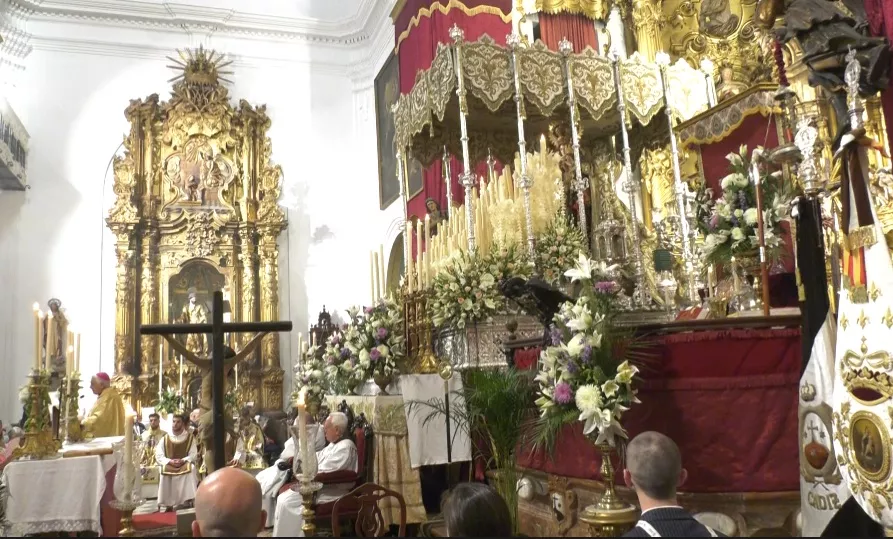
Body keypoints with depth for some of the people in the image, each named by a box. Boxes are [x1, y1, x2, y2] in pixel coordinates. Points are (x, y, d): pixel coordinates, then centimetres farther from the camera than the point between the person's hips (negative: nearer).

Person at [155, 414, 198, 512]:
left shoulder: (190, 438, 3)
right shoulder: (165, 438, 7)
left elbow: (193, 455, -4)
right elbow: (158, 456, -1)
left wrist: (183, 460, -23)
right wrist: (169, 461, -19)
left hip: (185, 464, -1)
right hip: (168, 465, 1)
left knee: (191, 469, -33)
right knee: (164, 470, -32)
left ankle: (188, 500, -28)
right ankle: (164, 505, -26)